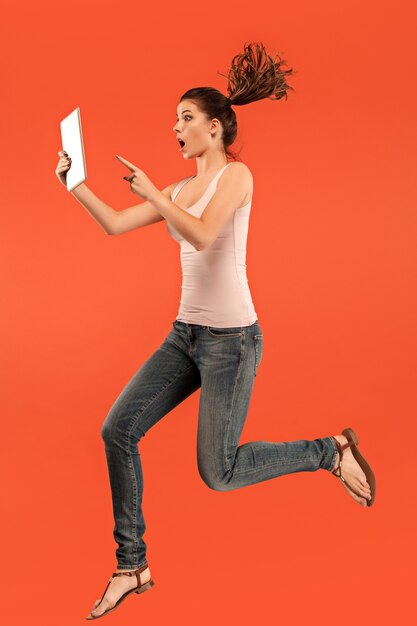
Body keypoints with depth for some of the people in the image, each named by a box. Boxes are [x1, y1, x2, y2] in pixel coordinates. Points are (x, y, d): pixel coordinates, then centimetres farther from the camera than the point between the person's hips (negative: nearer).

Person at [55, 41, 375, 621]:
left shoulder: (236, 175, -8)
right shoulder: (180, 191, 14)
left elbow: (203, 236, -24)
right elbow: (115, 225, 12)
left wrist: (151, 192, -18)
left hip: (232, 337, -8)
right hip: (186, 333, 8)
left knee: (218, 474, -5)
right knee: (118, 430, -2)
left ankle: (331, 451, 15)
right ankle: (131, 566, 10)